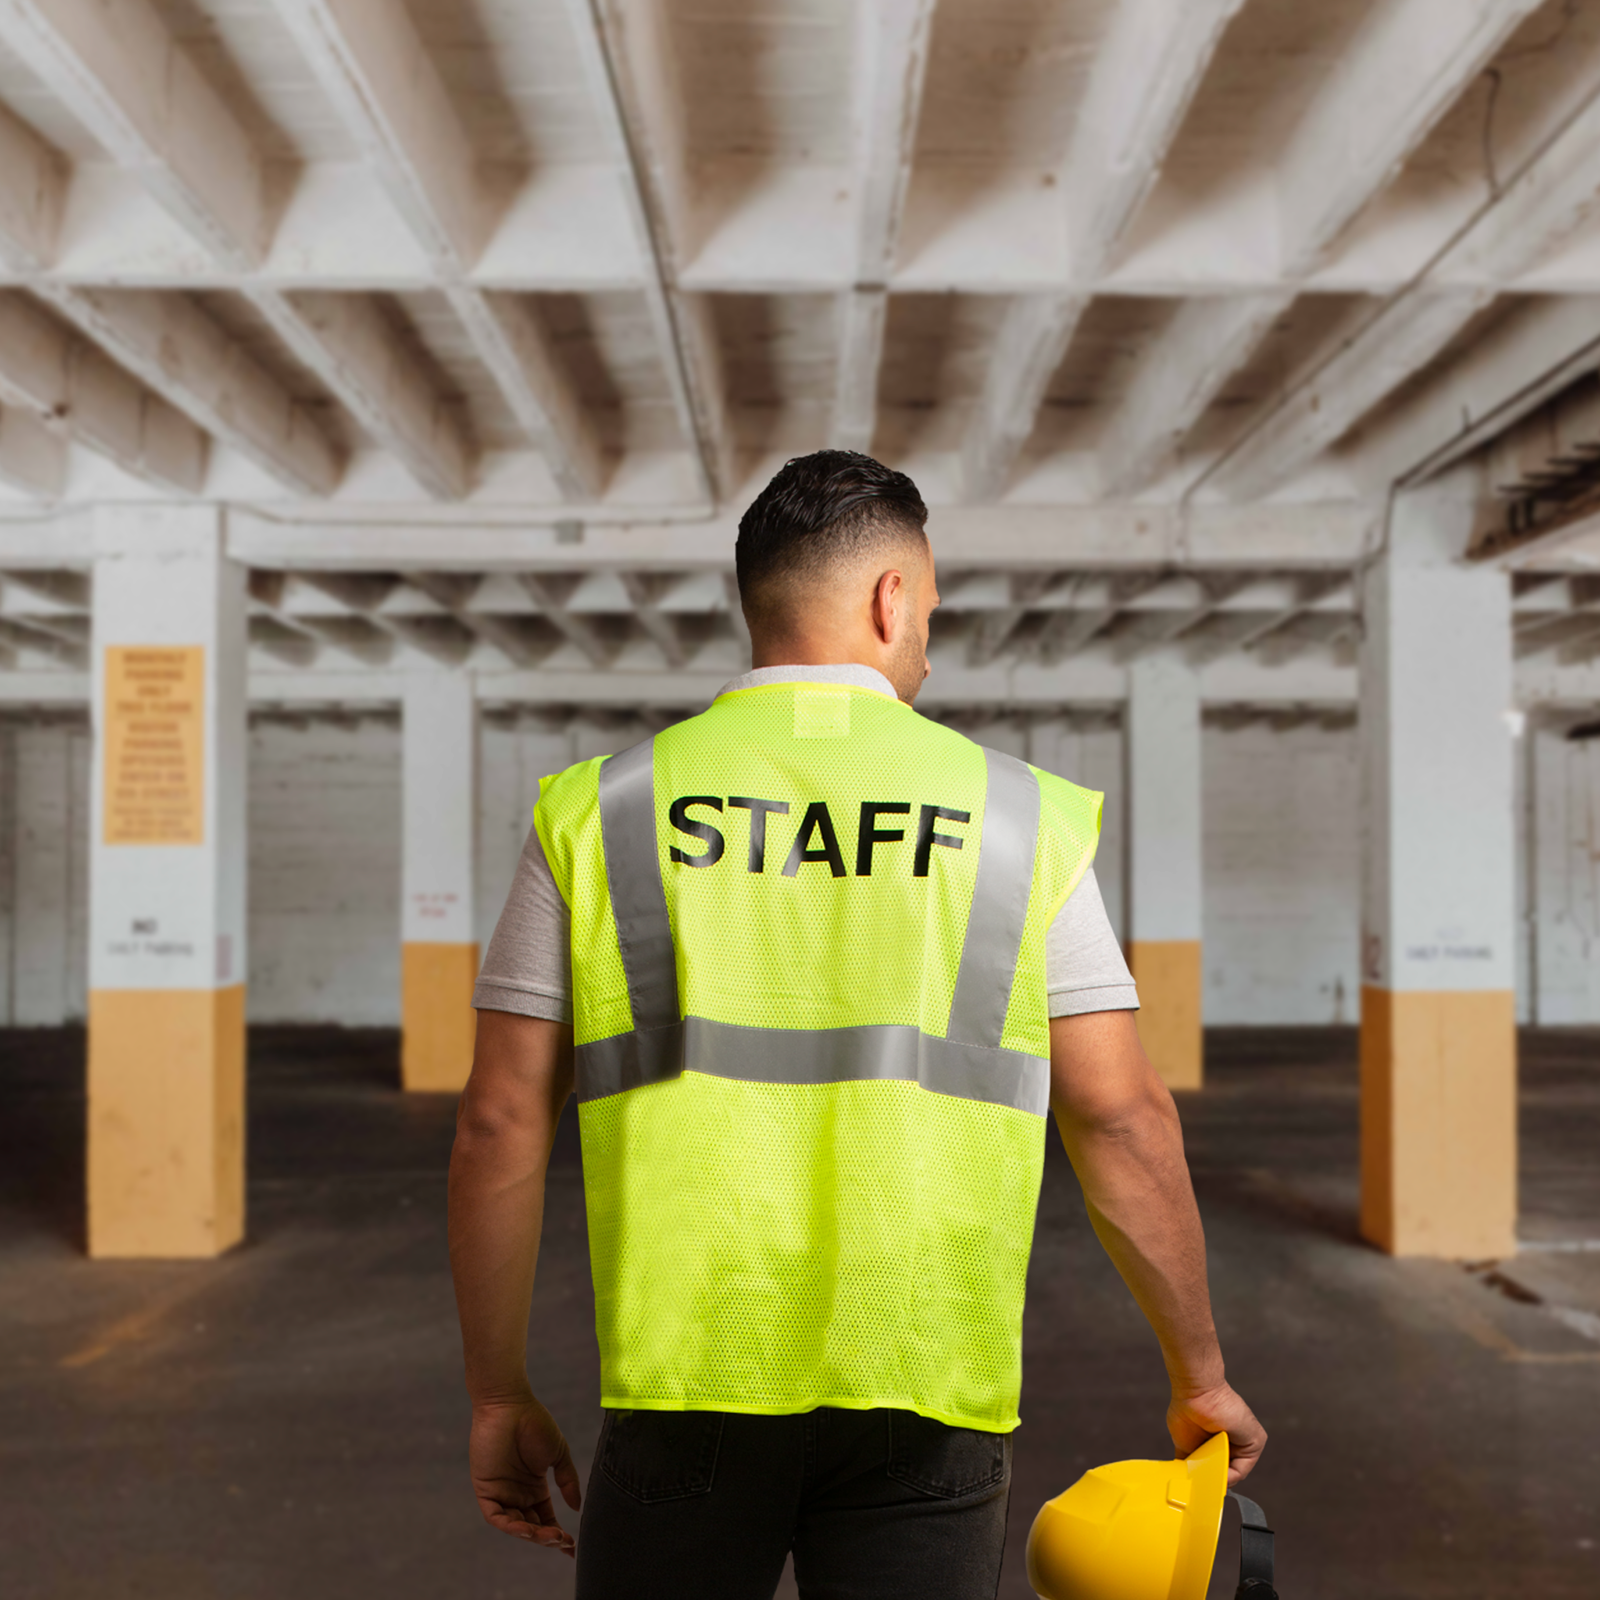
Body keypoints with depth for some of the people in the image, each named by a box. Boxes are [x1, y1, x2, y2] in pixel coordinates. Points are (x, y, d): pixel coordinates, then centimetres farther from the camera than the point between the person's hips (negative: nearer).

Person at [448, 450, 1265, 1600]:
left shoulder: (600, 812, 2)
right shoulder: (1020, 818, 1)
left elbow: (503, 1125, 0)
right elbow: (1123, 1120, 0)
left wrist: (499, 1395, 10)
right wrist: (1200, 1374, 12)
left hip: (687, 1377, 1)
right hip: (926, 1393, 0)